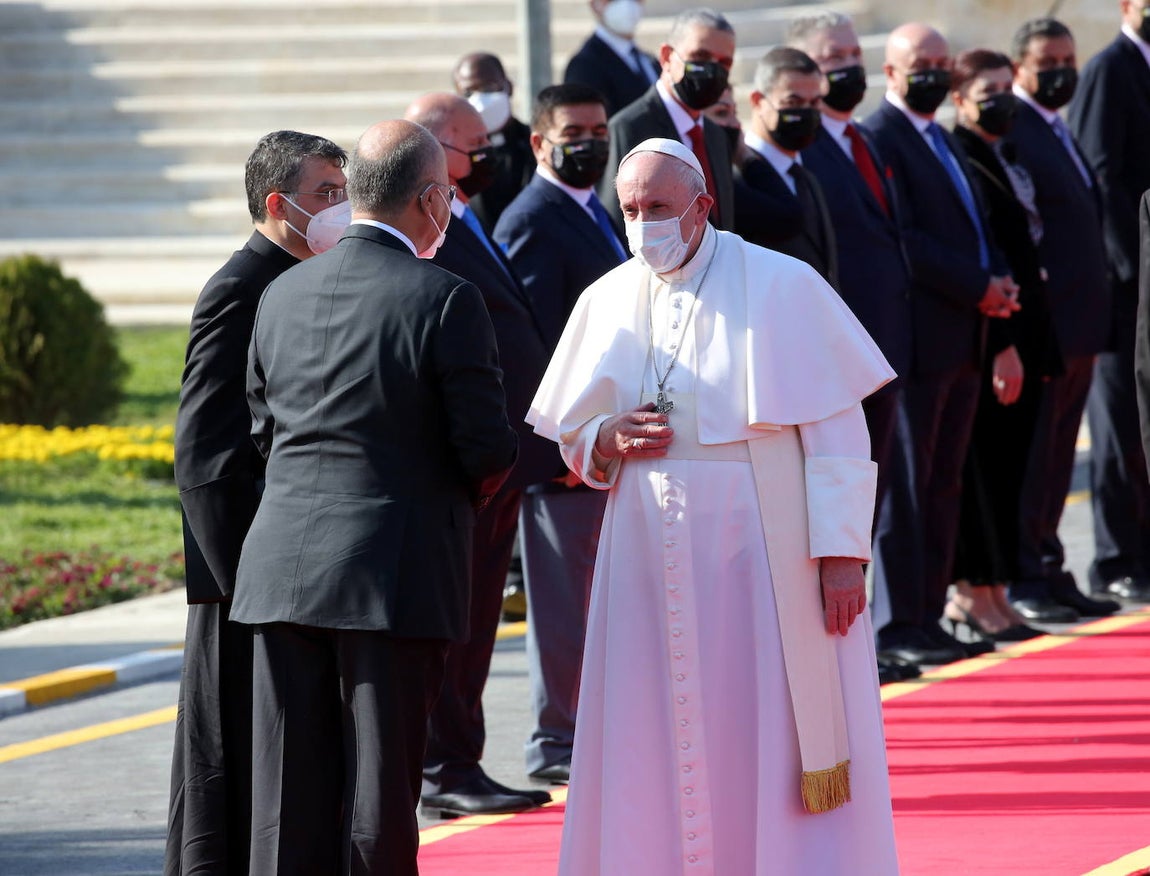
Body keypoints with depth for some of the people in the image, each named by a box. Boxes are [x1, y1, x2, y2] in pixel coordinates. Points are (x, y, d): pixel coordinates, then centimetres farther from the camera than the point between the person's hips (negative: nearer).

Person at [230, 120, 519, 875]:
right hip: (397, 576, -5)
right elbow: (487, 445, -11)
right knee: (379, 797, 1)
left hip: (284, 571, 5)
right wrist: (472, 490, 11)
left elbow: (262, 431, 11)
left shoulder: (283, 294, 6)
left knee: (291, 795, 8)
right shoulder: (447, 301, -11)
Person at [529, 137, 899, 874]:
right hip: (650, 558, 4)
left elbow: (835, 429, -7)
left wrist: (840, 552, -13)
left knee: (772, 746, -4)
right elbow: (574, 440, 18)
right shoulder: (608, 303, 9)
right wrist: (609, 440, -6)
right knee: (657, 751, 3)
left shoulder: (782, 287, -5)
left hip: (760, 554, -4)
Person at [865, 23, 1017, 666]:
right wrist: (979, 288, -16)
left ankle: (931, 615, 14)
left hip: (963, 340, 9)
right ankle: (903, 625, -5)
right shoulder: (879, 138, -10)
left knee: (944, 483, 10)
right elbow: (902, 238, -17)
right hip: (918, 339, -9)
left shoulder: (945, 142, 20)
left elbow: (975, 227, 23)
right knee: (907, 484, -6)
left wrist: (1001, 280, 3)